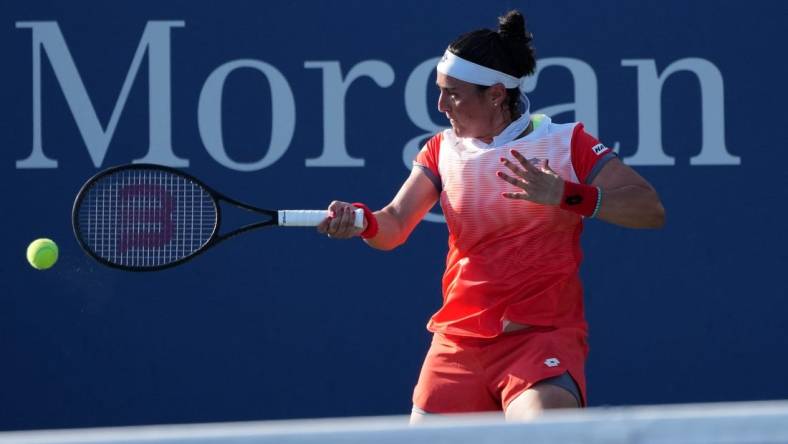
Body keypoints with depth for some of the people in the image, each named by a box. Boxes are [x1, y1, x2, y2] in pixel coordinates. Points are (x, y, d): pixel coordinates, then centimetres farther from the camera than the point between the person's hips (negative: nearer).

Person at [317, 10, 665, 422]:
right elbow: (395, 225, 0)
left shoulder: (566, 143, -3)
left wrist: (566, 195, -23)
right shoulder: (443, 149, 9)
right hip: (459, 338, 4)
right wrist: (363, 221, -24)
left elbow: (650, 210, -10)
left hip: (543, 336, -4)